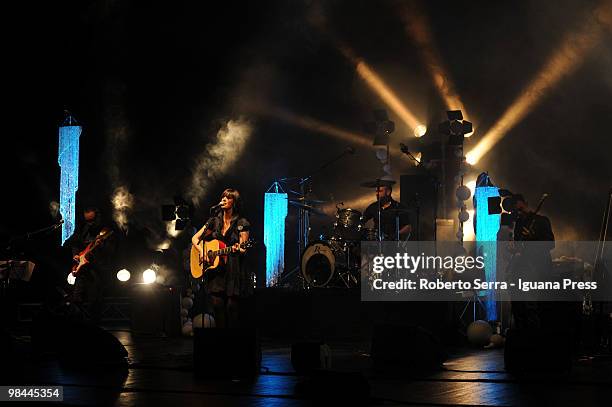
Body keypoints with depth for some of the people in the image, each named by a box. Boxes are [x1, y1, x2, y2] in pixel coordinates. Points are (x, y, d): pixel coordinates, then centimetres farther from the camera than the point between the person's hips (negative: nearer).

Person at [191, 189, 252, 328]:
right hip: (215, 271, 3)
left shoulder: (242, 224, 1)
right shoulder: (214, 222, 13)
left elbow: (243, 248, -4)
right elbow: (195, 238, 16)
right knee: (217, 305, -8)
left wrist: (238, 249, -27)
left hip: (234, 271, -3)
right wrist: (201, 251, -3)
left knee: (232, 305, -9)